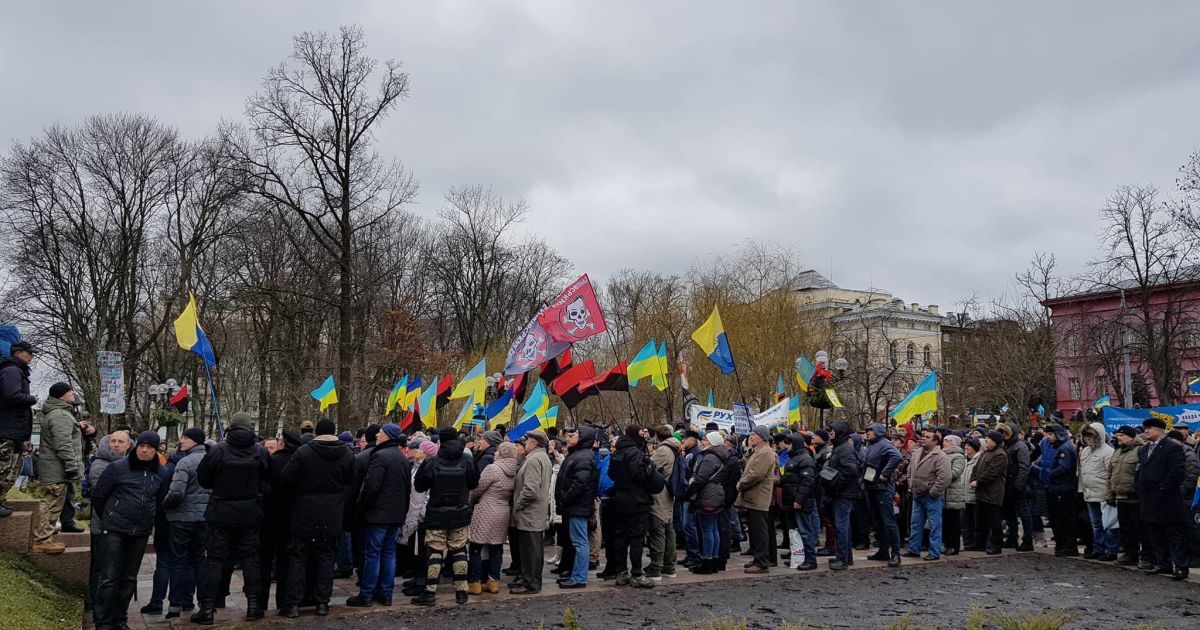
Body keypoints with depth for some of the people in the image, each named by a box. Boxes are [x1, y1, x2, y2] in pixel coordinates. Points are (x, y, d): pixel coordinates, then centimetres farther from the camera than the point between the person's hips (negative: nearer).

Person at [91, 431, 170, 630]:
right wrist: (108, 518, 10)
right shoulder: (118, 468, -7)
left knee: (129, 578, 13)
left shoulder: (161, 473, 4)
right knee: (109, 578, -2)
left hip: (141, 533, 4)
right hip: (115, 530, -4)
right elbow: (98, 495, 2)